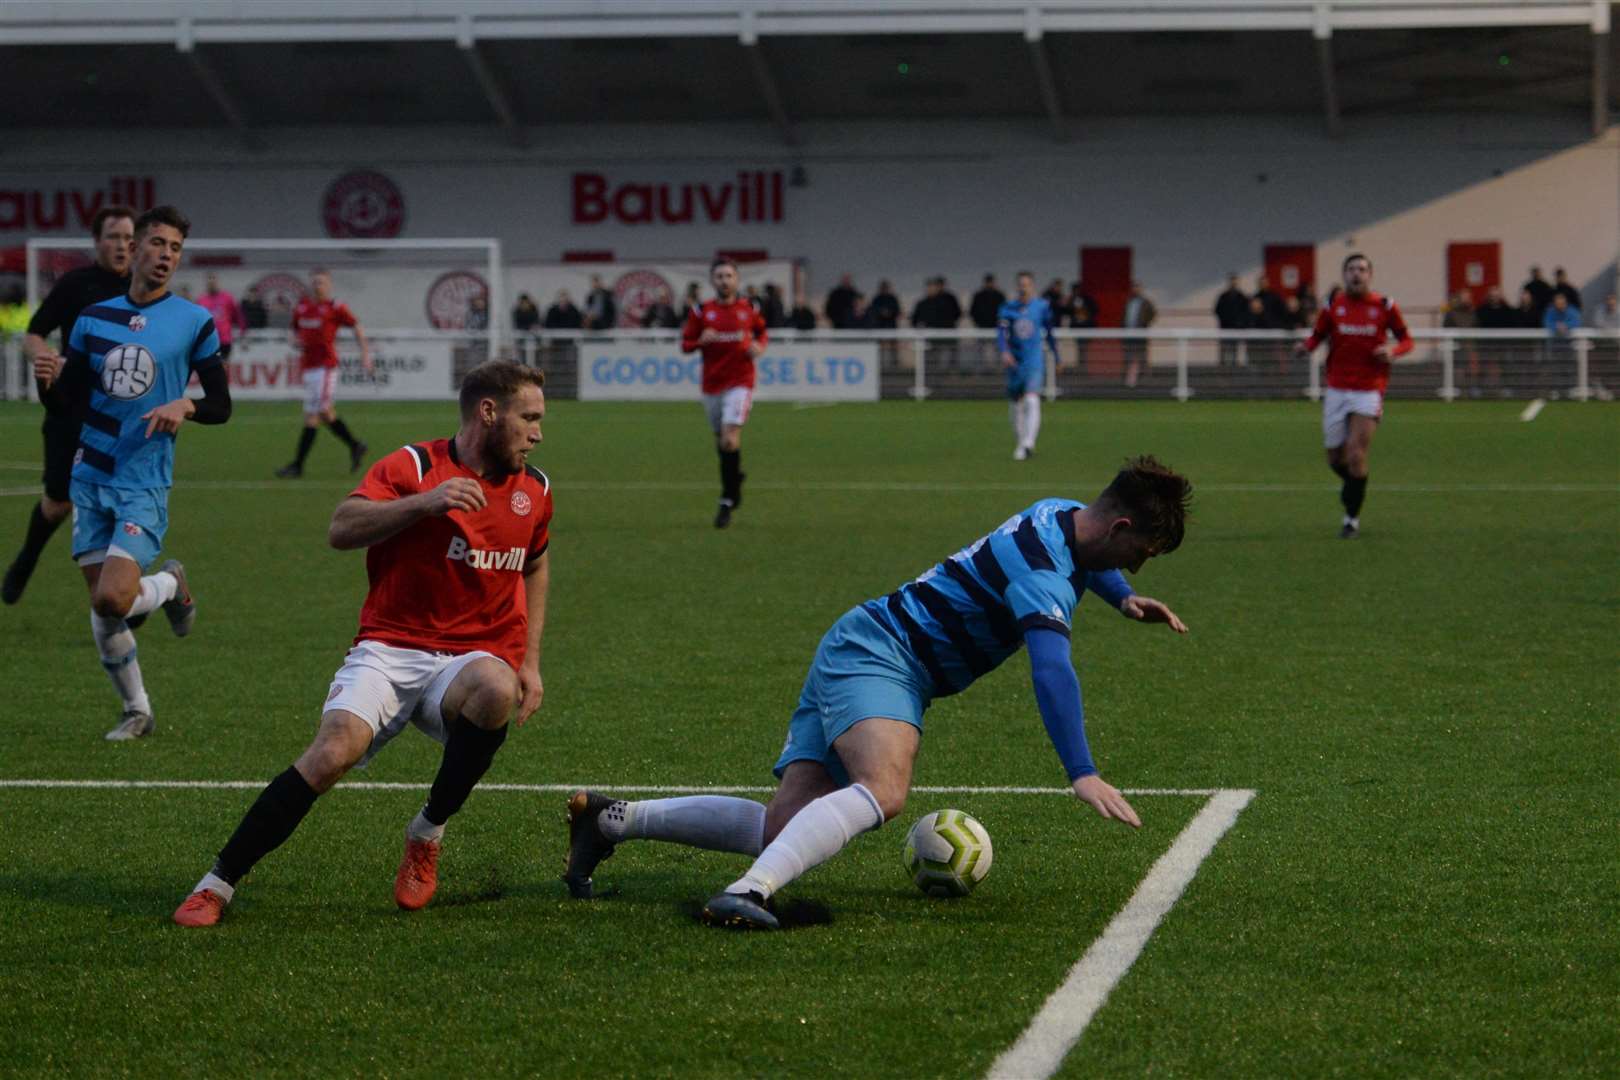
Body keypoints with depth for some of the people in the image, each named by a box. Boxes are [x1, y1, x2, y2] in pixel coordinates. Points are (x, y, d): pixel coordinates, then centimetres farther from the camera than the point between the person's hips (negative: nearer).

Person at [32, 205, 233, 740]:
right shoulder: (94, 318, 7)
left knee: (113, 600, -18)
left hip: (145, 483, -4)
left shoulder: (194, 322, -1)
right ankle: (136, 711, 21)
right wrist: (50, 383, -13)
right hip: (91, 476, 4)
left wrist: (186, 406, -18)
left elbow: (222, 404, 3)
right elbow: (69, 405, 10)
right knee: (100, 606, 4)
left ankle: (172, 586, 16)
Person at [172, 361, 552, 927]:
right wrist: (424, 501, -30)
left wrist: (530, 662, 18)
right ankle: (216, 884, -16)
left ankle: (428, 833, -13)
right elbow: (341, 529, -17)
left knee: (497, 688, -35)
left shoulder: (534, 489, 11)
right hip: (390, 648, -3)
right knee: (335, 748, -29)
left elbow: (535, 568, 28)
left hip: (471, 659, 3)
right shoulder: (413, 466, -5)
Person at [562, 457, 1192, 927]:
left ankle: (612, 819, 2)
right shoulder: (1043, 566, -19)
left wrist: (1123, 599, 27)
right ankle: (750, 892, -50)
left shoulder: (1065, 515, 11)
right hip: (876, 653, -10)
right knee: (883, 790, -37)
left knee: (784, 826, -4)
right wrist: (1082, 775, -36)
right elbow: (1051, 670, -32)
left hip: (854, 651, 10)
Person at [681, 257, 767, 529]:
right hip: (712, 384, 3)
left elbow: (762, 331, 20)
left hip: (740, 382, -2)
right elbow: (685, 343, 4)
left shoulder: (749, 309, 3)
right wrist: (701, 341, -17)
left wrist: (759, 346, -1)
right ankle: (736, 475, 41)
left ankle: (727, 501, -13)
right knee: (720, 441, 11)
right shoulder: (701, 312, 2)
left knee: (730, 438, -17)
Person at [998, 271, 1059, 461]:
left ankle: (1027, 444, -27)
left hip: (1035, 362, -3)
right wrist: (1004, 352, -29)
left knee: (1032, 401, -20)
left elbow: (1050, 333, 12)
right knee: (1015, 405, 10)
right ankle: (1021, 441, 30)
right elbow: (1001, 333, -10)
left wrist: (1056, 359, 19)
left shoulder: (1042, 306, 2)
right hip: (1015, 362, 3)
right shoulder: (1007, 308, 2)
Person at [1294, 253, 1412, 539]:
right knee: (1336, 458, 6)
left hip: (1369, 391, -2)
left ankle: (1352, 518, 1)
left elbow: (1406, 340, 8)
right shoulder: (1332, 307, 3)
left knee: (1356, 455, -13)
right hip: (1336, 391, 2)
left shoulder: (1385, 306, 0)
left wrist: (1393, 350, -14)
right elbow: (1317, 336, 10)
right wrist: (1306, 347, -13)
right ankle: (1353, 484, 41)